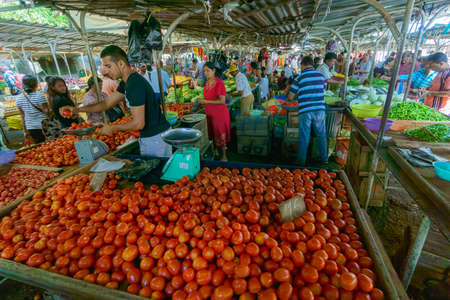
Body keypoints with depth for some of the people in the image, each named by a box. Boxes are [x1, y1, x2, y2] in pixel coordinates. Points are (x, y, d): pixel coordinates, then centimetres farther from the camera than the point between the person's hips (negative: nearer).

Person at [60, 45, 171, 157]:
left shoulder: (135, 84, -22)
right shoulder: (126, 83, 10)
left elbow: (138, 123, -24)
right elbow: (107, 103, 16)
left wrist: (112, 128, -10)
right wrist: (78, 109, 7)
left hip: (155, 138, -10)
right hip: (149, 136, 10)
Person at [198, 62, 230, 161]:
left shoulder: (219, 83, -17)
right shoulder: (207, 82, 7)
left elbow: (222, 101, -23)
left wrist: (206, 101, -24)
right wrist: (202, 101, 9)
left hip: (220, 113, -7)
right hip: (209, 113, 8)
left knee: (220, 135, 1)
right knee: (213, 134, 14)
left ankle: (224, 156, 16)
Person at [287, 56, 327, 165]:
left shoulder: (299, 78, -3)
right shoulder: (321, 76, 8)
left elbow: (290, 98, 0)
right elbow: (322, 91, 18)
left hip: (305, 111, -3)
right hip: (320, 110, 3)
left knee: (304, 137, 6)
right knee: (321, 135, 15)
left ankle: (301, 161, 16)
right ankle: (324, 159, 26)